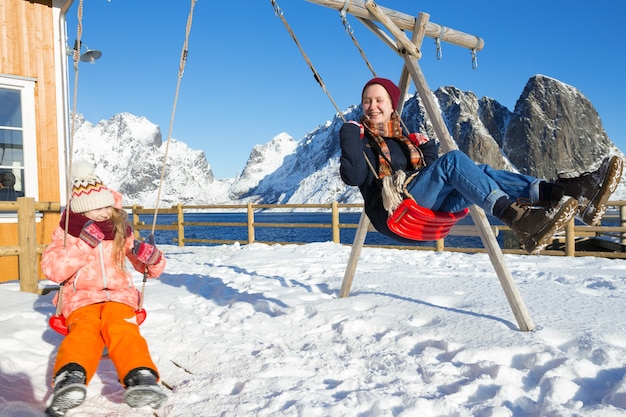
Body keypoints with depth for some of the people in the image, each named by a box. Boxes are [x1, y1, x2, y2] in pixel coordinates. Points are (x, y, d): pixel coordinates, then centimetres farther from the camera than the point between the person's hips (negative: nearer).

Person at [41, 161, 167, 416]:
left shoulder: (121, 232, 12)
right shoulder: (69, 232, 8)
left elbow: (151, 270, 15)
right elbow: (51, 270, -8)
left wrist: (152, 257, -11)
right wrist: (83, 243, -18)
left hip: (118, 294, 1)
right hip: (81, 297, 0)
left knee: (121, 327, -33)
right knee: (84, 330, -35)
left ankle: (141, 378, -55)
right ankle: (70, 380, -59)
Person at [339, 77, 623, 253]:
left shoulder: (405, 138, 28)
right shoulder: (360, 138, 12)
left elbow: (433, 173, 22)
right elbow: (353, 176, -9)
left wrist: (426, 150, 7)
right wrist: (348, 136, -14)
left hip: (430, 209, 6)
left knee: (483, 174, -15)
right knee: (453, 159, -26)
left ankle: (575, 195, -31)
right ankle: (520, 220, -45)